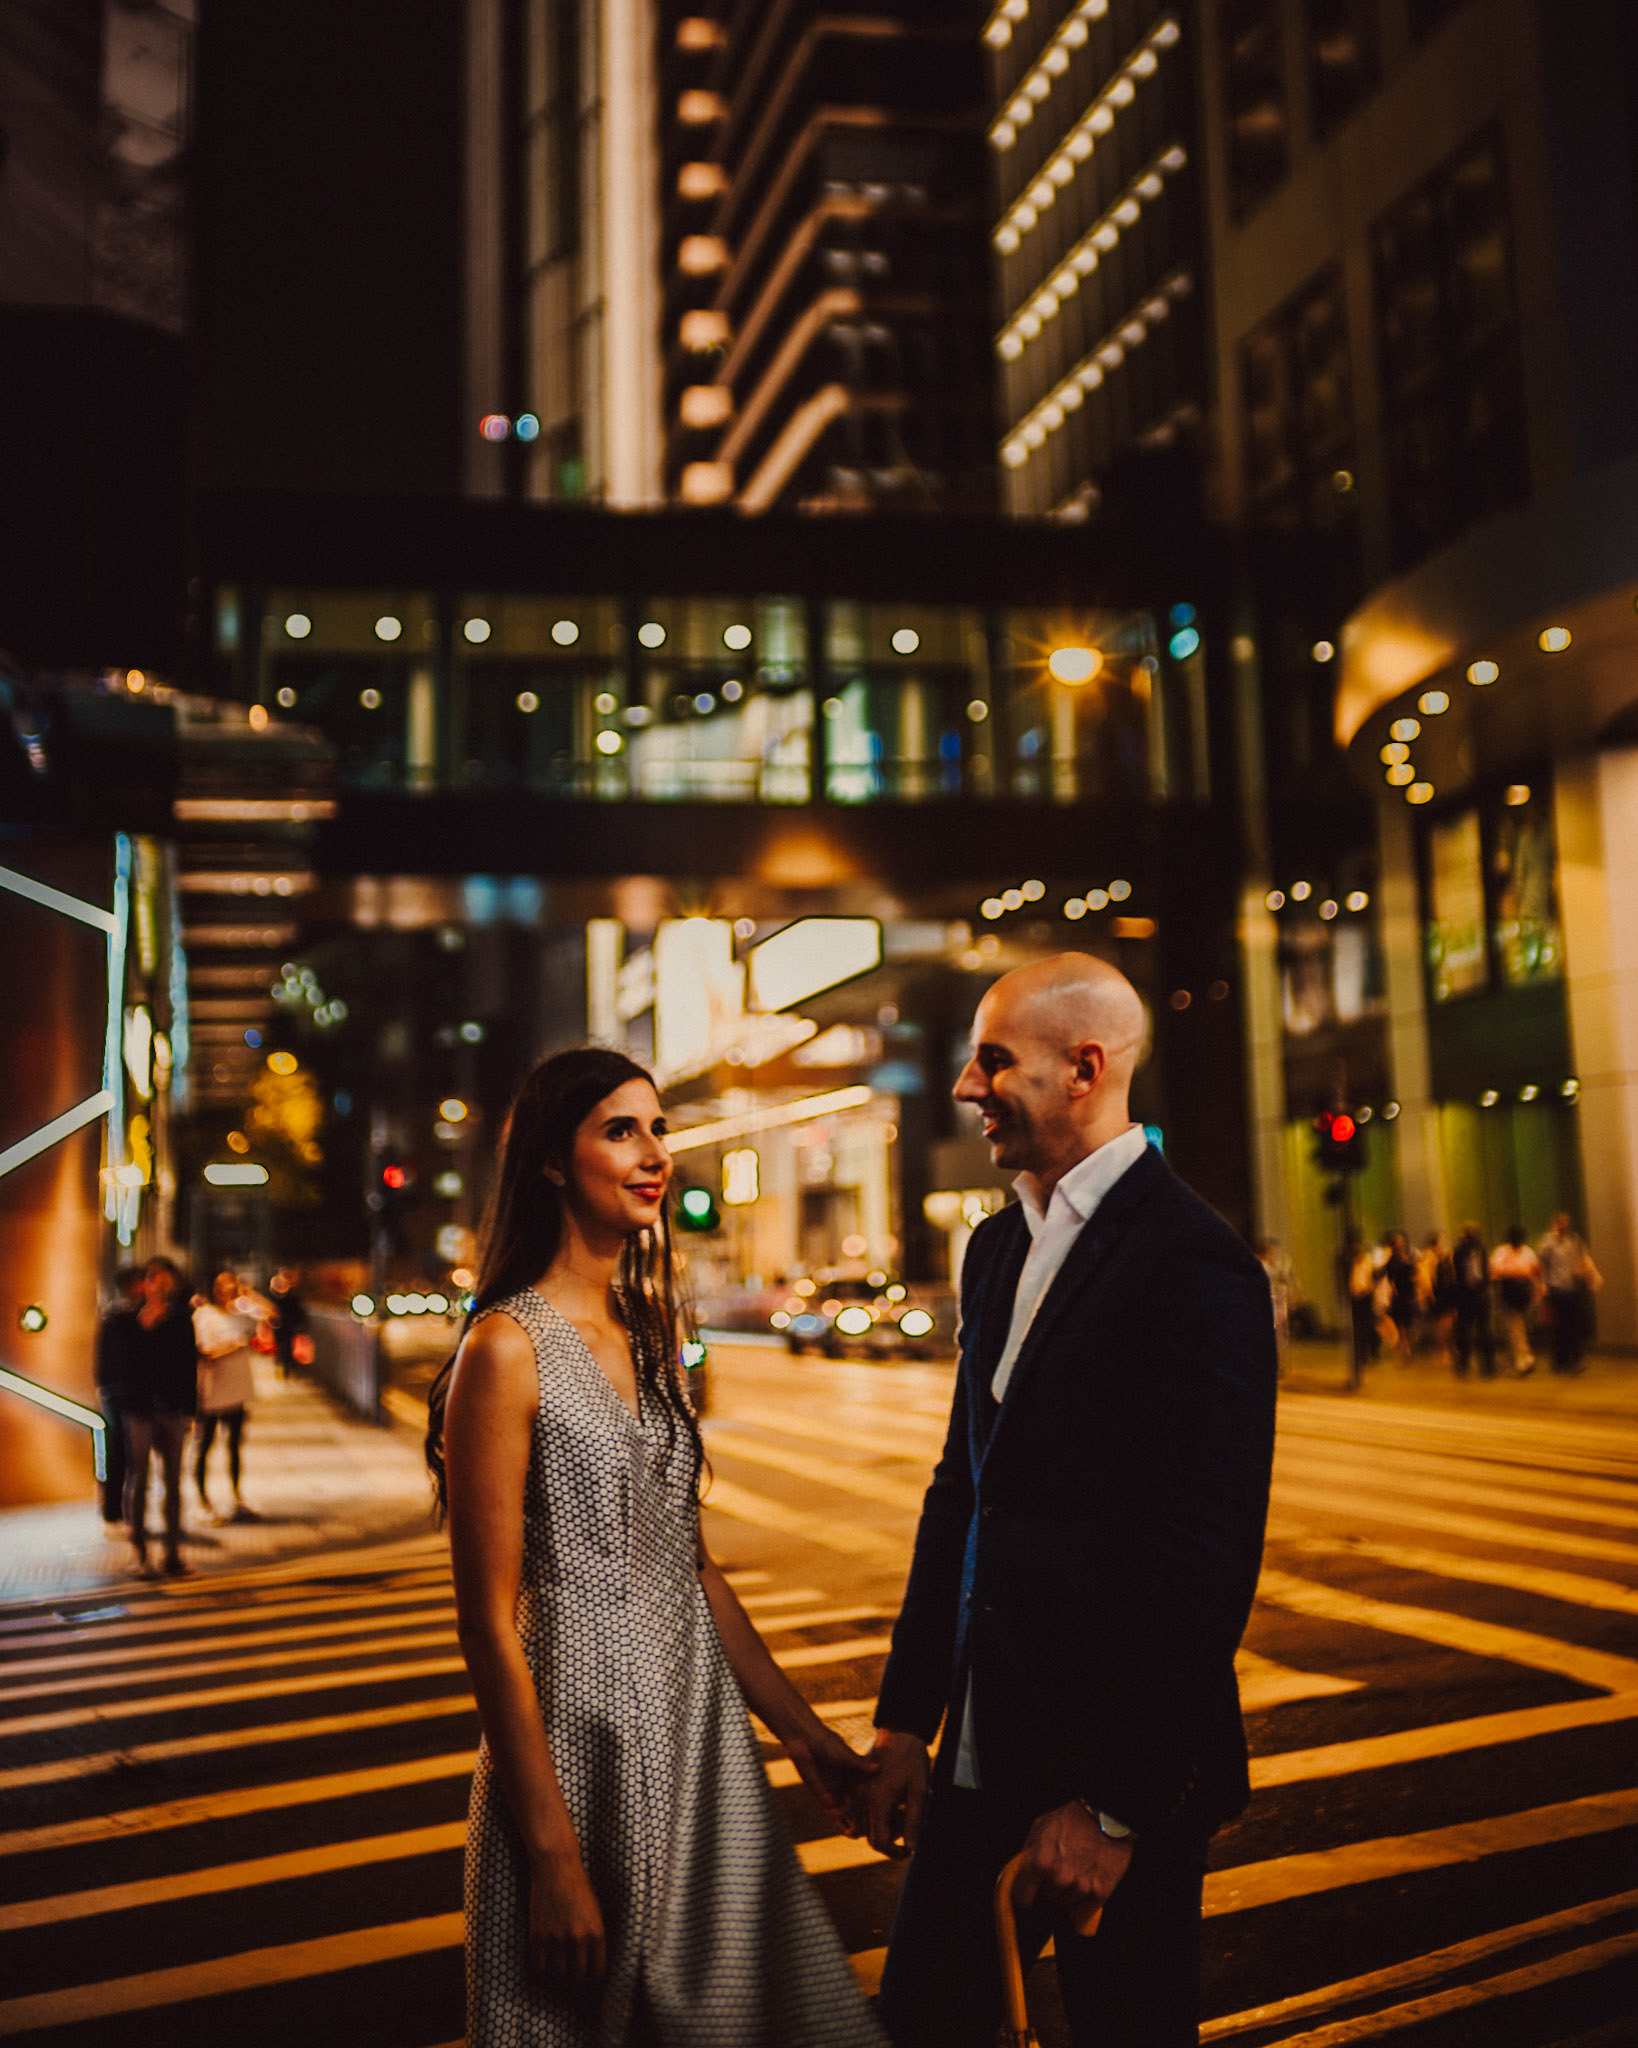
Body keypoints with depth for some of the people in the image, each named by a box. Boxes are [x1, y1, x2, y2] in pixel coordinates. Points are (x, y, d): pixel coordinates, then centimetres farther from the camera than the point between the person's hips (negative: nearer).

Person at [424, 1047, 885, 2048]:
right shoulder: (509, 1347, -15)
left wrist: (805, 1731, 11)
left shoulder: (650, 1337, 8)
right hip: (581, 1741, -7)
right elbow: (490, 1621, -15)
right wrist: (551, 1852, -15)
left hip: (701, 1735, 7)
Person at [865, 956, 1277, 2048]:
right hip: (984, 1752, 7)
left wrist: (1113, 1804, -18)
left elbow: (1205, 1560, -19)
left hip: (1126, 1770, -7)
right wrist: (907, 1719, 11)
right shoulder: (998, 1244, 9)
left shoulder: (1194, 1264, -17)